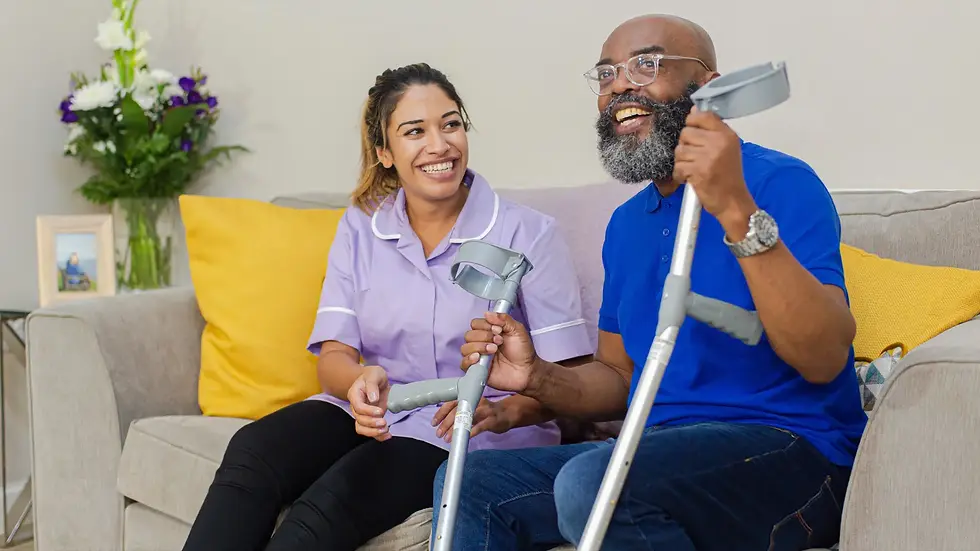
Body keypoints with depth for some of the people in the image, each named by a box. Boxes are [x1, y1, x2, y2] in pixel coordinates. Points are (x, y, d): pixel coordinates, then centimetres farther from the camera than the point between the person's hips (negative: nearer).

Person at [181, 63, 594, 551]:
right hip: (372, 415, 4)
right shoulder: (359, 228, 8)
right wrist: (361, 381, -24)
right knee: (252, 451, -25)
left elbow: (569, 374, -8)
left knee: (336, 498, -31)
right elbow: (333, 356, 1)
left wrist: (505, 413, -30)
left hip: (479, 437, -4)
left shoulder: (529, 234, -5)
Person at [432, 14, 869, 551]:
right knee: (467, 479, -6)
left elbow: (824, 359, -22)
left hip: (790, 449, -7)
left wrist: (738, 213, -33)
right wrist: (538, 378, 0)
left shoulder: (781, 182, -9)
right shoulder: (626, 224, 17)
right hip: (662, 447, 7)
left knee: (592, 482, -32)